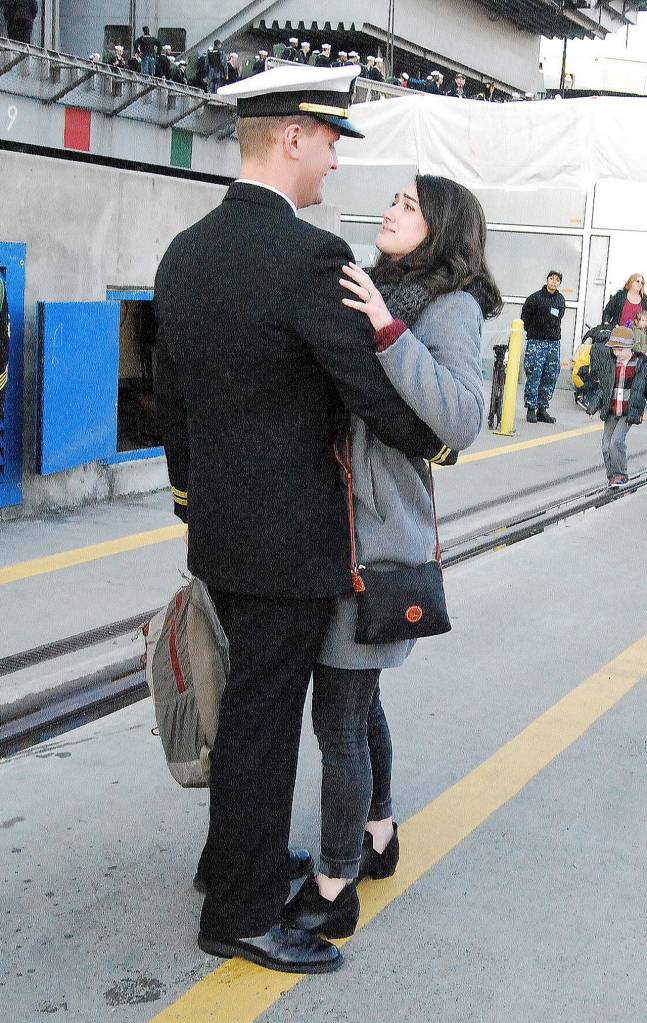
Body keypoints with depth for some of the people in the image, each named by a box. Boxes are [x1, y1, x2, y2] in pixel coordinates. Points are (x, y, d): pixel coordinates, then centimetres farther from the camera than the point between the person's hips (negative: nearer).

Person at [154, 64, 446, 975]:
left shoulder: (184, 253, 6)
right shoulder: (310, 256, -21)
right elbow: (381, 397, -18)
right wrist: (439, 441, 3)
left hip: (220, 531, 9)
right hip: (289, 541, -8)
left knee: (249, 705, 23)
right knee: (261, 723, 4)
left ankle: (236, 857, 40)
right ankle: (241, 915, 19)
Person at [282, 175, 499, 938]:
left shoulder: (450, 309, -10)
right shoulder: (379, 294, 11)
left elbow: (462, 421, -26)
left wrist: (389, 332, -30)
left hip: (378, 539, -7)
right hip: (336, 525, 7)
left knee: (337, 715, -1)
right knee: (357, 698, 19)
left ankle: (334, 892, 13)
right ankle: (378, 837, 39)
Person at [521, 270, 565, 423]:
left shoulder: (561, 299, 12)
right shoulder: (535, 298, -4)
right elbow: (525, 317, 2)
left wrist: (554, 333, 15)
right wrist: (533, 332, 1)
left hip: (554, 342, 5)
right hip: (536, 342, -5)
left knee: (551, 377, 4)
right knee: (534, 376, -8)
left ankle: (542, 409, 11)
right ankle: (531, 408, -2)